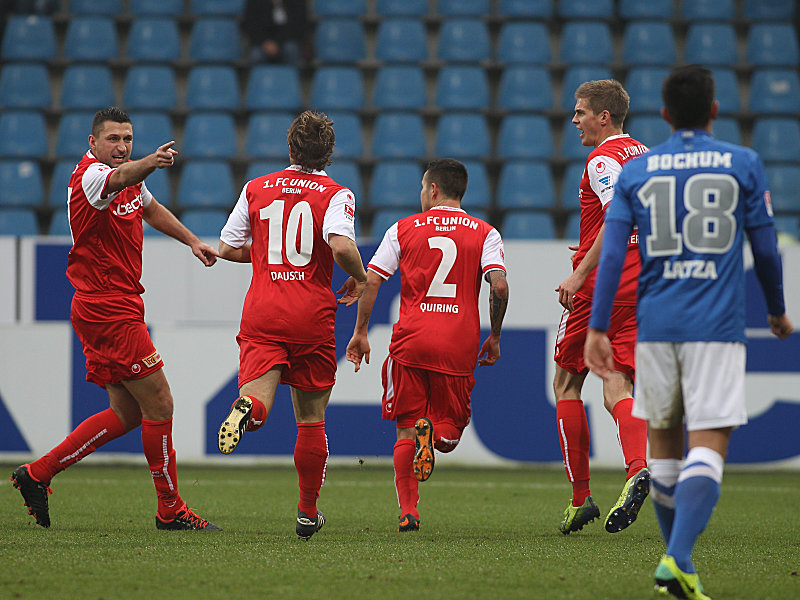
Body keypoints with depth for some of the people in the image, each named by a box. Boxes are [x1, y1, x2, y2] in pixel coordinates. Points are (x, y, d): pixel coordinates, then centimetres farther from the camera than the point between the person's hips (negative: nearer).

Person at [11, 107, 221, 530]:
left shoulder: (132, 179, 12)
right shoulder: (89, 176, -17)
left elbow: (151, 209, 34)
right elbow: (120, 178, -42)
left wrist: (191, 240, 31)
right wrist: (151, 163, -61)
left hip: (116, 311, 10)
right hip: (108, 309, -10)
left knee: (127, 413, 12)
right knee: (158, 404, -7)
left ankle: (38, 473, 16)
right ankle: (170, 509, 2)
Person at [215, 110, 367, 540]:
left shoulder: (257, 188, 9)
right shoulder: (336, 194, -1)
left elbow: (227, 248, 11)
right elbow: (341, 245, -20)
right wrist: (358, 277, 1)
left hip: (261, 312, 1)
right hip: (312, 314, -1)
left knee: (259, 390, -10)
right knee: (311, 419, 11)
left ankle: (248, 408, -48)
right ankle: (308, 513, 18)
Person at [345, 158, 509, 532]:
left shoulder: (404, 229, 8)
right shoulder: (484, 233, 7)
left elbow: (371, 280, 3)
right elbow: (499, 286, -6)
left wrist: (360, 332, 11)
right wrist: (495, 337, 6)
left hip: (410, 340, 0)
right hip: (459, 346, 0)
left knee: (405, 430, 8)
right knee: (449, 437, 12)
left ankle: (408, 512, -4)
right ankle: (432, 432, -24)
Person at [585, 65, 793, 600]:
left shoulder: (635, 172, 7)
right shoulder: (743, 165, 3)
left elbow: (611, 253, 0)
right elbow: (766, 249, 6)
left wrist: (597, 328, 0)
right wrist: (777, 310, 21)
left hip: (655, 327, 3)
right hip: (717, 327, -3)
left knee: (664, 440, 18)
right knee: (708, 448, -8)